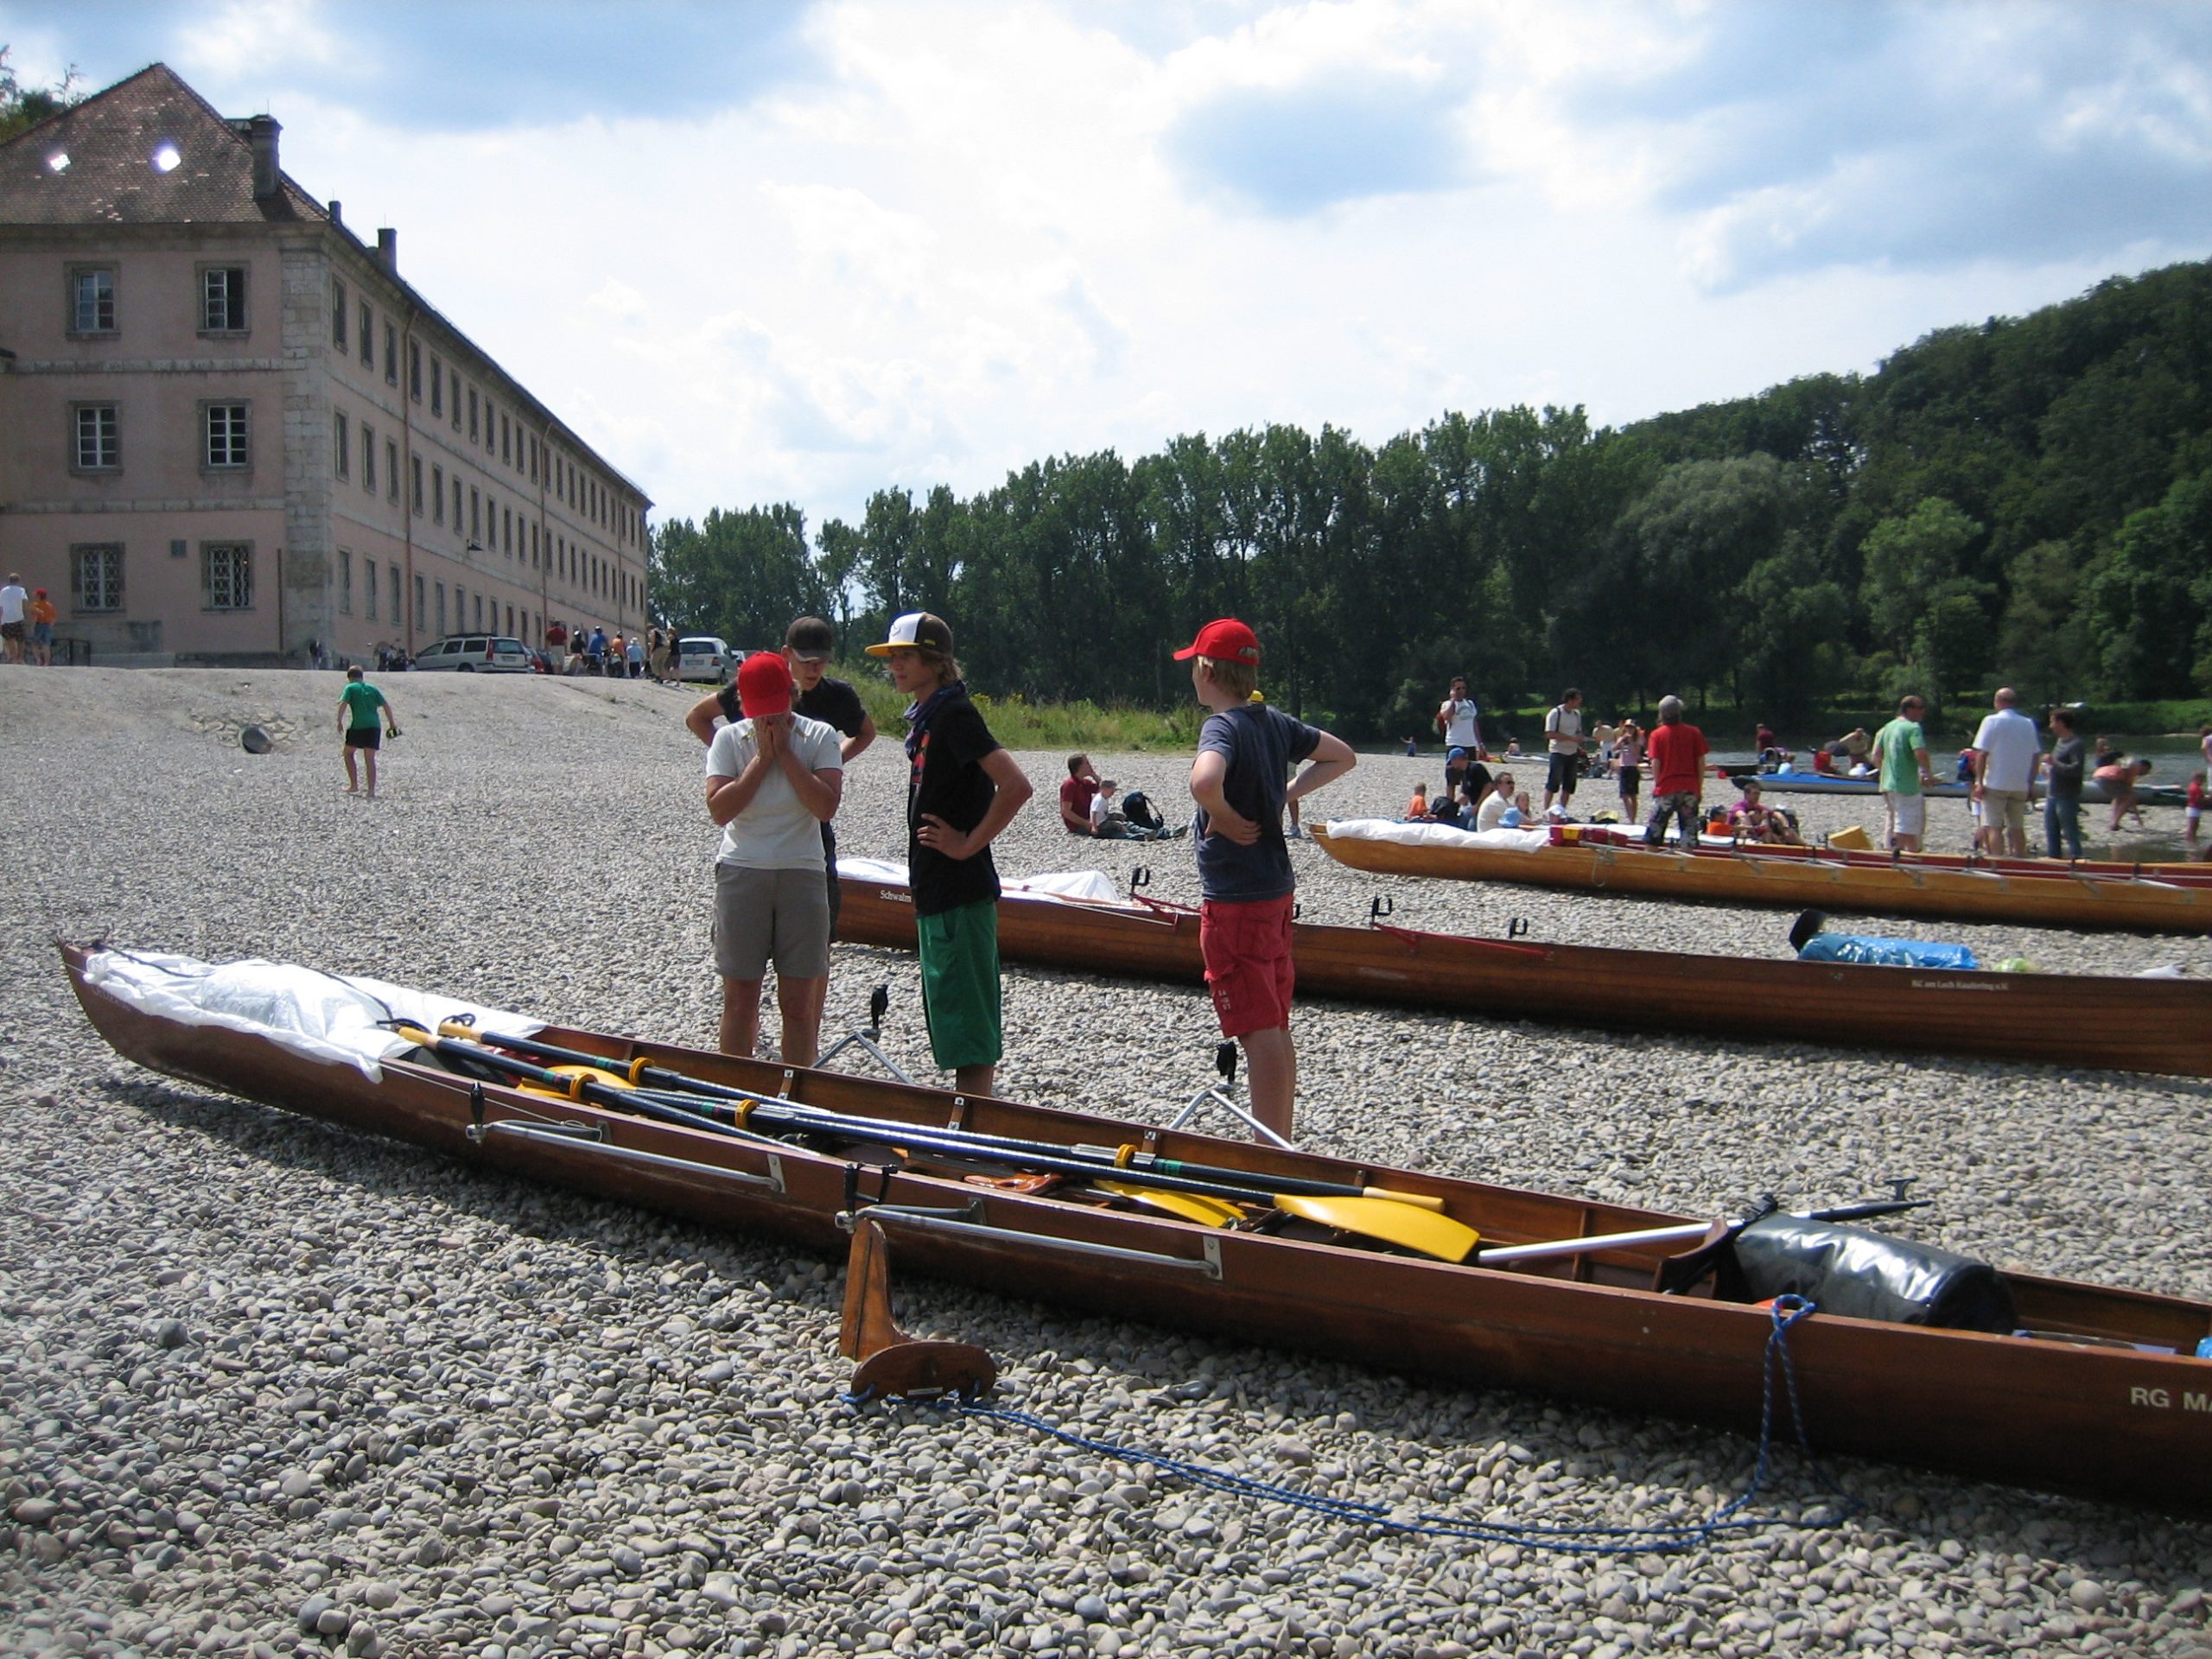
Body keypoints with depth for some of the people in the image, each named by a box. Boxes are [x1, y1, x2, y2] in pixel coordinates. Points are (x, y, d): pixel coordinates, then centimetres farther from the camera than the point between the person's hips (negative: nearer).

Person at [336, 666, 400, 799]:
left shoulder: (350, 688, 7)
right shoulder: (372, 688, 18)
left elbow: (343, 704, -9)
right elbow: (386, 705, 11)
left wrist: (339, 721, -11)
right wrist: (392, 724, 13)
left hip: (358, 726, -4)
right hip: (374, 726, 4)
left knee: (348, 753, 16)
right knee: (370, 759, 6)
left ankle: (354, 786, 13)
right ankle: (371, 791, -2)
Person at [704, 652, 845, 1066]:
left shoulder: (819, 736, 0)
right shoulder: (729, 739, 1)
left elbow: (827, 806, -12)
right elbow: (719, 809, -11)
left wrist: (785, 753, -12)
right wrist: (762, 758, -12)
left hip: (801, 875, 0)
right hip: (741, 873, 0)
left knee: (799, 1003, 2)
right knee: (739, 998, 5)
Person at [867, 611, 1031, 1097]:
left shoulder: (954, 715, -16)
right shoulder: (924, 716, 13)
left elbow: (1016, 787, -26)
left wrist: (967, 844, -19)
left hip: (960, 891, -10)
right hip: (937, 892, 10)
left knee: (964, 1020, -6)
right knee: (950, 1011, 16)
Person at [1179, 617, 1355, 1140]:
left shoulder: (1222, 726, -18)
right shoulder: (1276, 722, 7)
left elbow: (1204, 781, -40)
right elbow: (1342, 756, 20)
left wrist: (1226, 820, -21)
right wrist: (1285, 795, 10)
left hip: (1234, 899, -9)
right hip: (1277, 887, 9)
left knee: (1258, 1032, -6)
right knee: (1276, 1029, 15)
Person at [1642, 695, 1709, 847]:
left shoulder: (1657, 734, -3)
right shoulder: (1694, 733, 2)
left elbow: (1655, 763, -6)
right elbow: (1701, 762, 2)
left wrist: (1657, 784, 6)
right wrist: (1699, 787, 9)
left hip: (1665, 789, -1)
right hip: (1690, 789, 1)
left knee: (1655, 829, 6)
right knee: (1689, 829, 5)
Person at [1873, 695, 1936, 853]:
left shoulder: (1888, 727, 13)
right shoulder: (1913, 728, -11)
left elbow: (1877, 755, 13)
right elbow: (1921, 754, -23)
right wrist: (1928, 772, -9)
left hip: (1888, 783, 9)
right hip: (1907, 785, -9)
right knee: (1905, 827, -6)